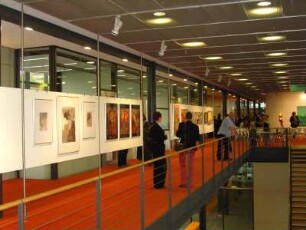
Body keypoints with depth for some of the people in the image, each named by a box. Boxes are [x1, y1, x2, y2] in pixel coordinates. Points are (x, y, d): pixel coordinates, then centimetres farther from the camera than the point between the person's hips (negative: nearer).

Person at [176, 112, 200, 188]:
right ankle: (190, 183, 14)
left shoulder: (181, 125, -11)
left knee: (183, 165, 10)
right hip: (192, 147, 1)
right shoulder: (195, 126, -7)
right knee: (191, 165, 11)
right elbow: (197, 138, -4)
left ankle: (183, 182, 10)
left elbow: (178, 134, -12)